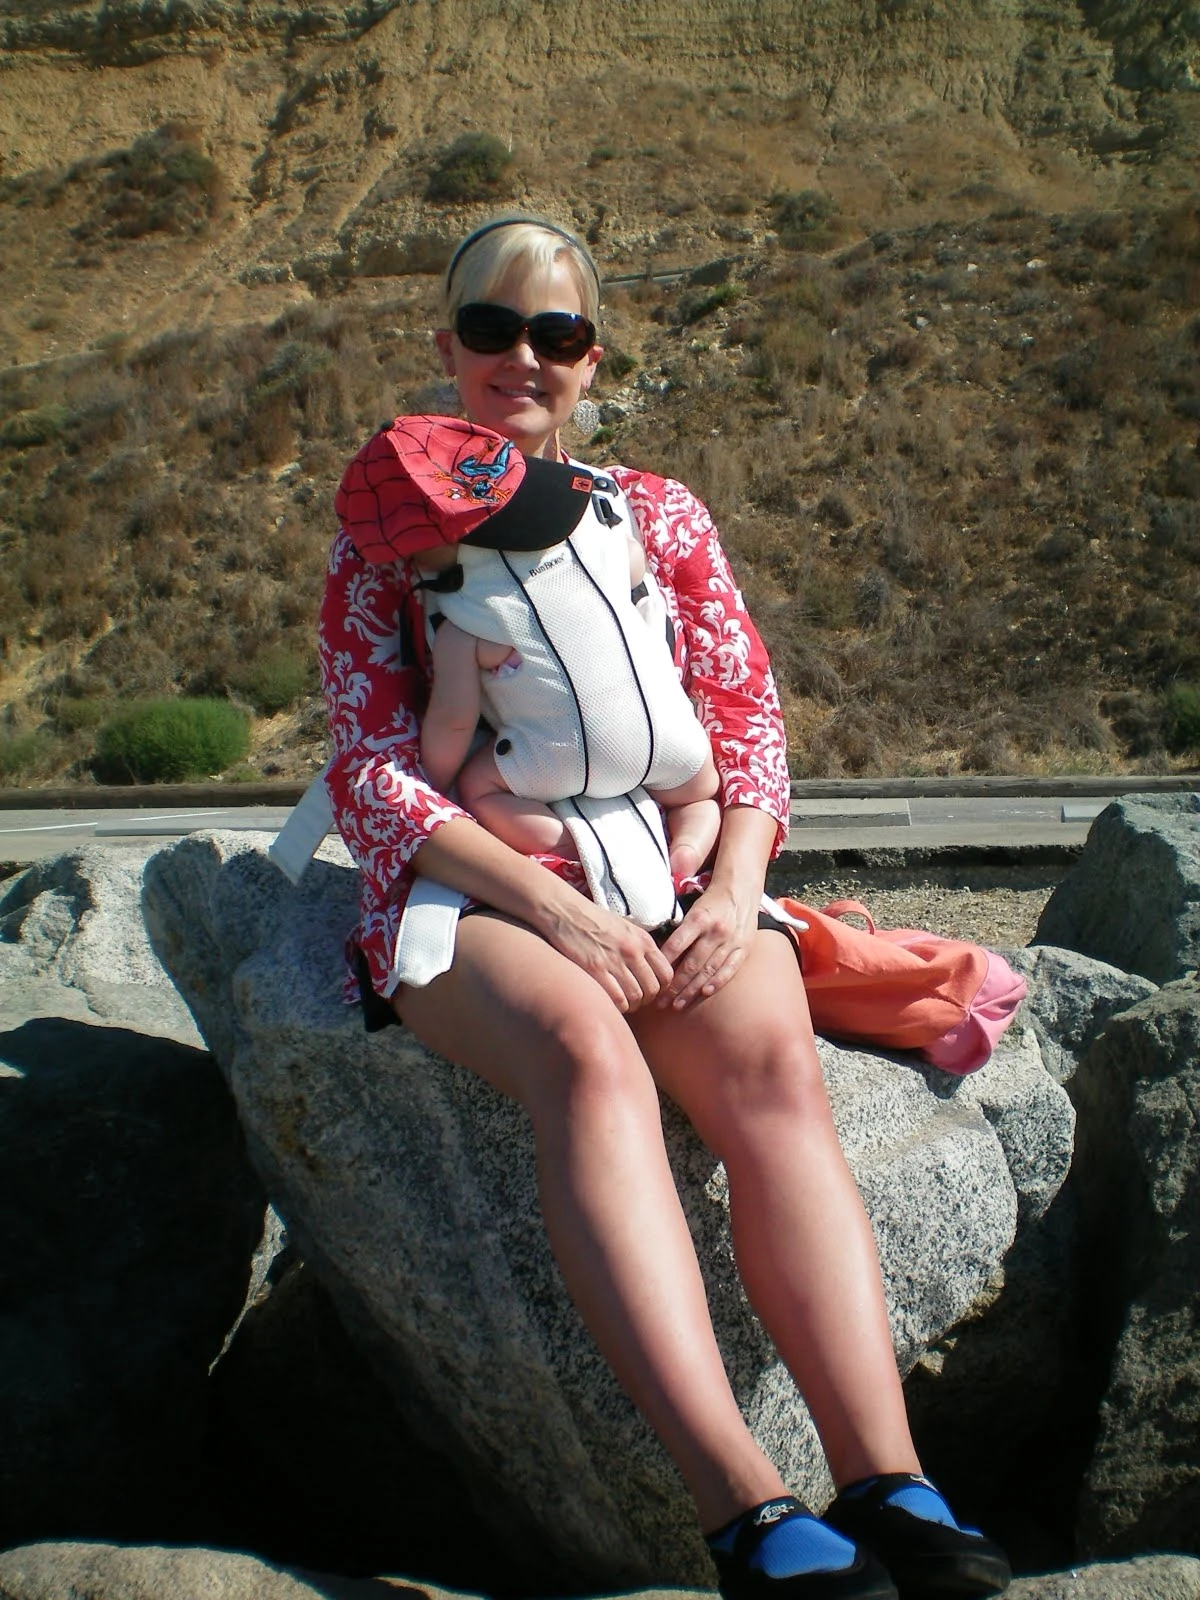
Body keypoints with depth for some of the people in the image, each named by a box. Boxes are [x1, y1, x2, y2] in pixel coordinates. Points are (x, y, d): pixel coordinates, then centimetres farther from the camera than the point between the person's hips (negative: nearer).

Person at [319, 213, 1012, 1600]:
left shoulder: (660, 515, 17)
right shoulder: (388, 524, 10)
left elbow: (748, 725, 11)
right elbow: (369, 775, -1)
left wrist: (734, 888, -11)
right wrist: (550, 907, -16)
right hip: (464, 887, -2)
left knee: (772, 1061, -30)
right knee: (586, 1049, -36)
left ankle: (887, 1483, -34)